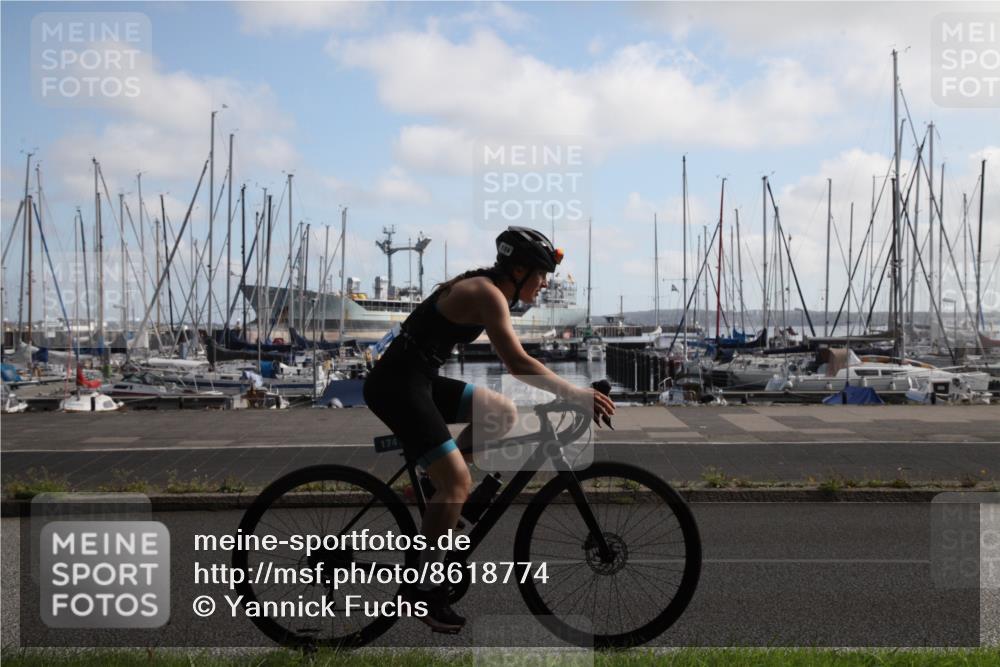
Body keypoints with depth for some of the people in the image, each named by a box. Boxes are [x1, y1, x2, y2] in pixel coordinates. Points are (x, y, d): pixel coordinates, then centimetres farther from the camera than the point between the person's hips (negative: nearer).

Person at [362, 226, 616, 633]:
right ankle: (425, 589, -4)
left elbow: (513, 362, 22)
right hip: (397, 385, -10)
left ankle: (440, 481, 12)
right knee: (458, 483, -13)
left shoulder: (485, 289, 15)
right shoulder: (487, 294, -15)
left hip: (420, 381, 10)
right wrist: (573, 394, -24)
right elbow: (518, 364, -25)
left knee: (504, 413, 11)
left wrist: (571, 391, 20)